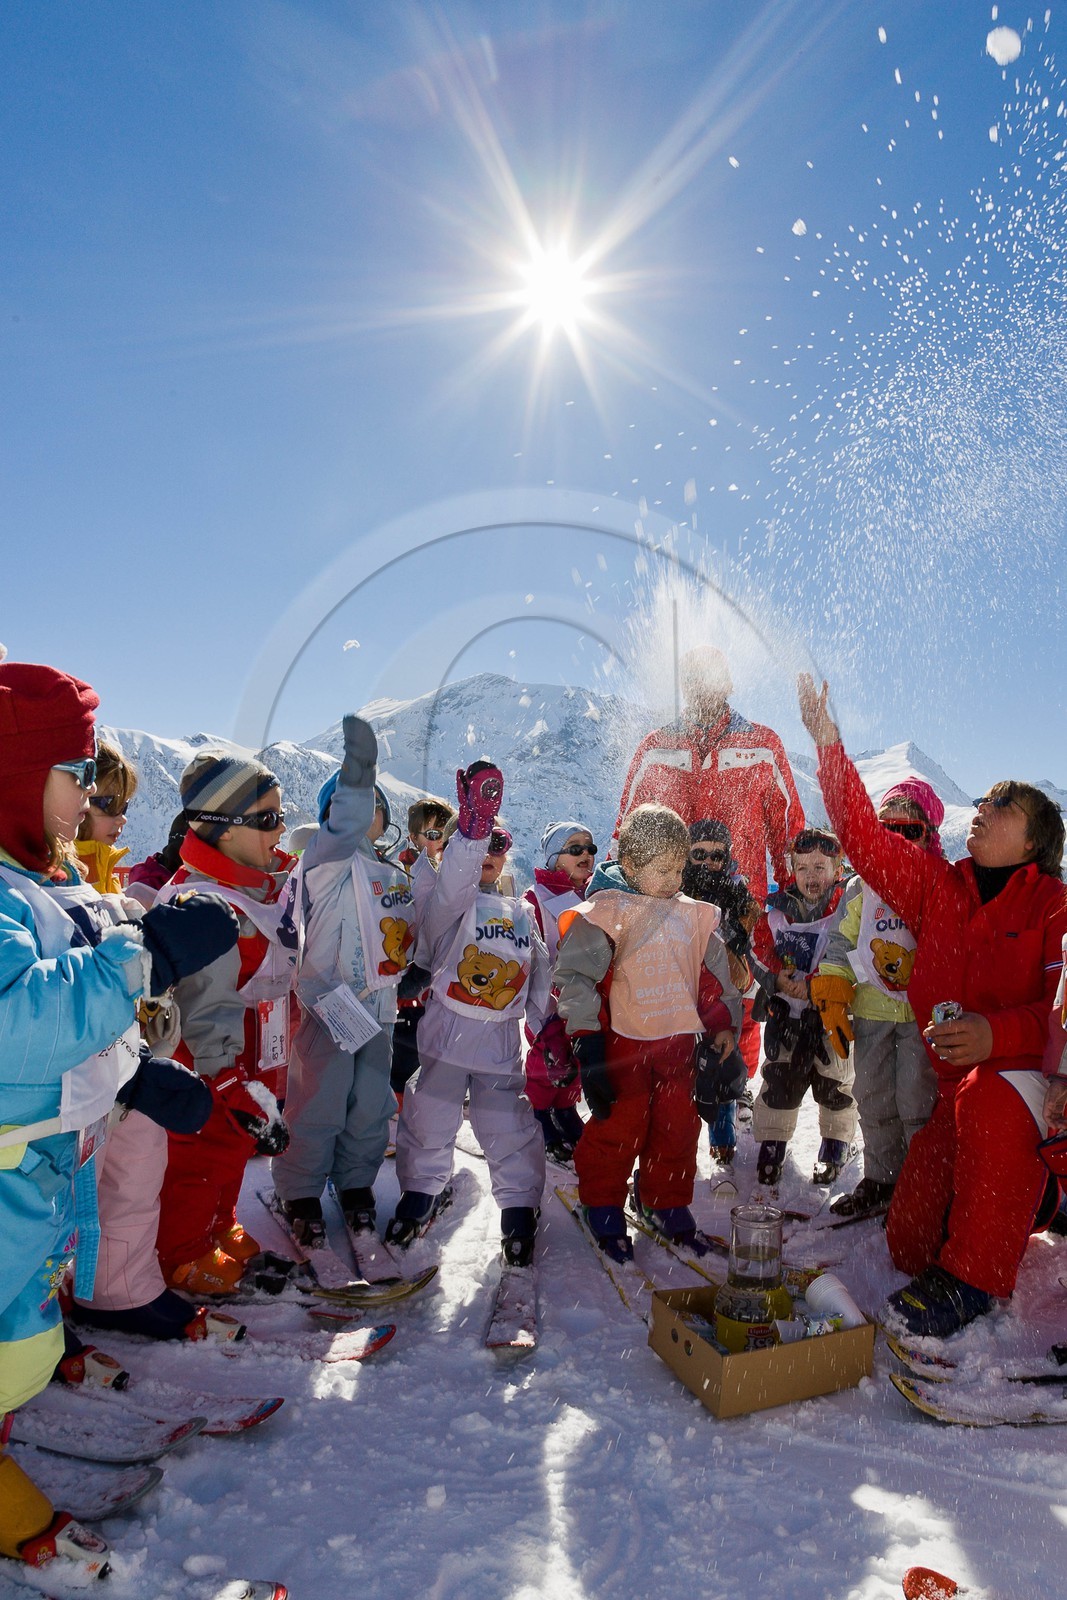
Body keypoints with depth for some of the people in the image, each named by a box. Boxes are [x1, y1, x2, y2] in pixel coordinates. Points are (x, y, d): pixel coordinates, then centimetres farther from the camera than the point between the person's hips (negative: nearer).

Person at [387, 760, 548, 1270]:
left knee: (511, 1130, 5)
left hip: (502, 1039, 3)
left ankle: (519, 1208, 23)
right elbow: (450, 888, -28)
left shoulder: (522, 913, 14)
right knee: (431, 1122, 10)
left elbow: (541, 976, 16)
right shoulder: (449, 901, -2)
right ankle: (422, 1191, 34)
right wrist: (471, 828, -43)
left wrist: (543, 1030, 7)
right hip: (446, 1032, -2)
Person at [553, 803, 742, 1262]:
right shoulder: (606, 911, -11)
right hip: (623, 1044, -5)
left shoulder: (693, 915, 7)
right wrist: (587, 1043, -16)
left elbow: (714, 974, 18)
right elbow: (576, 975, -14)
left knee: (677, 1128, 13)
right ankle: (603, 1206, 27)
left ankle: (666, 1203, 34)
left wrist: (721, 1025, 15)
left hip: (679, 1042, 5)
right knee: (617, 1129, 4)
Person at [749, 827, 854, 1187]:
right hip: (786, 1014, 2)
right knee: (779, 1081, 7)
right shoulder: (778, 909, 2)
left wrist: (813, 986, -22)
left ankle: (836, 1145, 36)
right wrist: (776, 978, -12)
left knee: (835, 1085, 14)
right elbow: (757, 954, 7)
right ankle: (772, 1143, 26)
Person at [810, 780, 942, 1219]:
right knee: (873, 1103, 12)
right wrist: (832, 1004, 2)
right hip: (870, 1013, 4)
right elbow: (838, 949, 10)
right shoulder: (861, 887, 9)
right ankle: (880, 1180, 29)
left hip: (923, 1013, -3)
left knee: (917, 1103, 0)